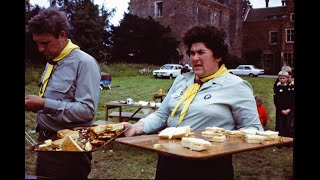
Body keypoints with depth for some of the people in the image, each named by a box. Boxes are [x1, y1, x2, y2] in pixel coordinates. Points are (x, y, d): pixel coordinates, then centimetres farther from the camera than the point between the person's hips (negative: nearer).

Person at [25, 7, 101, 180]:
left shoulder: (84, 63, -15)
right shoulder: (51, 61, 11)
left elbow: (87, 110, -24)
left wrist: (44, 104, -26)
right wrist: (34, 104, 1)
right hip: (45, 141, 8)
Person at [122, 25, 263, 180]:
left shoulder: (236, 86, -6)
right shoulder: (182, 80, 10)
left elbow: (253, 128, -7)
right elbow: (162, 115, 11)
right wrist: (138, 127, -5)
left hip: (209, 167, -5)